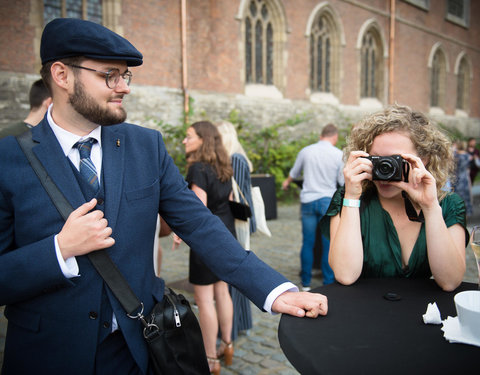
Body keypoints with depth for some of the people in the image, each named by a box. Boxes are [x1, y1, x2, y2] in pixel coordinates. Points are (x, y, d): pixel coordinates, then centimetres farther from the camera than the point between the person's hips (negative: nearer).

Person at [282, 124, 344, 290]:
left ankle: (306, 283, 17)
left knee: (307, 243, 8)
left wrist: (287, 183, 39)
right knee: (329, 244, 5)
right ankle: (328, 283, 11)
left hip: (308, 200, 2)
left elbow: (294, 173, 18)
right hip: (328, 201, -2)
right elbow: (344, 182, 0)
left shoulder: (306, 151, 4)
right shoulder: (339, 155, -4)